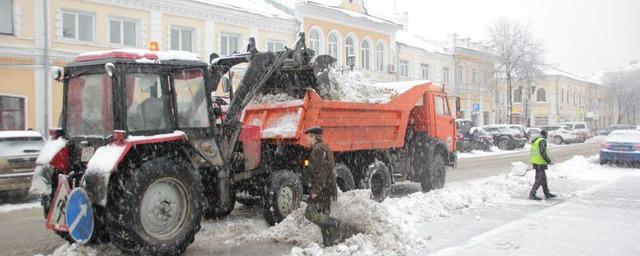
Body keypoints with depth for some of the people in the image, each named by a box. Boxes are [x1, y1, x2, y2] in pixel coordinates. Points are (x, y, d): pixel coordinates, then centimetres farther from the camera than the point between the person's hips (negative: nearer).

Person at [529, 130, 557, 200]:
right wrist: (549, 161, -14)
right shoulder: (542, 141, -14)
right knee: (539, 179, -5)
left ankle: (547, 194, 25)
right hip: (540, 163, -10)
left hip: (535, 162, 10)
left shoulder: (535, 141, 14)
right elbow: (543, 153, -22)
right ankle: (532, 194, -5)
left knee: (543, 178, 17)